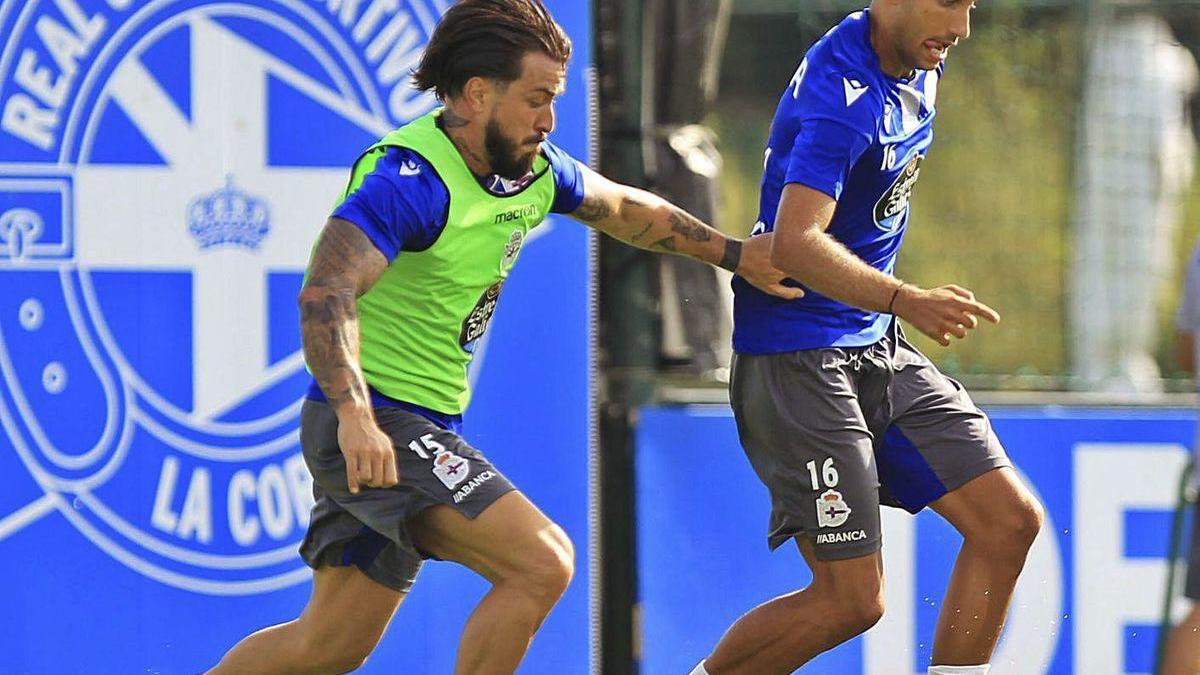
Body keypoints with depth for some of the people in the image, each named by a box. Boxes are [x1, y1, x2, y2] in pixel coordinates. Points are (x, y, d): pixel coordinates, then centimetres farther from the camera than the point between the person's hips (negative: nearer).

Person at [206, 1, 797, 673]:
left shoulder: (531, 170, 7)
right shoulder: (414, 180, -21)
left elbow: (626, 208, 28)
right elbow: (325, 294, -34)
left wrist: (735, 254, 28)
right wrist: (354, 414, -47)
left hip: (427, 427, 10)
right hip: (377, 428, -10)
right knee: (543, 563, -21)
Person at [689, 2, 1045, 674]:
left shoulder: (918, 67, 7)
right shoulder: (842, 92, -23)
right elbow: (794, 243, -36)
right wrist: (906, 301, -47)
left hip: (879, 348, 10)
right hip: (799, 359, -10)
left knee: (1010, 521, 2)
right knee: (851, 600, -11)